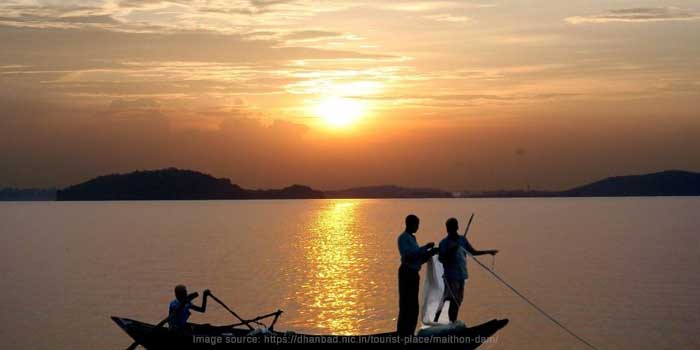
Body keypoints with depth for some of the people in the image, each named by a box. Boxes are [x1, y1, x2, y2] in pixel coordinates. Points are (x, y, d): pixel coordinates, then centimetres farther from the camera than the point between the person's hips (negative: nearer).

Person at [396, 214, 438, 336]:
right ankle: (403, 332, -10)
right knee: (406, 304, -11)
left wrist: (431, 253, 7)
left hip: (413, 273, 10)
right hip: (406, 272, -10)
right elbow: (408, 255, -22)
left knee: (413, 305, 12)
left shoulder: (412, 238, 20)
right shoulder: (403, 238, -8)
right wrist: (425, 248, -20)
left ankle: (408, 332, 18)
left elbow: (418, 259, 21)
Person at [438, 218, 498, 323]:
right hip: (451, 275, -6)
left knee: (458, 300, 10)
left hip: (461, 275, 6)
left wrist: (488, 252, 11)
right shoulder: (444, 243, -6)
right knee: (453, 300, -10)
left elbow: (473, 252, 18)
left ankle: (454, 322, 18)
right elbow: (441, 259, -12)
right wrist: (450, 251, -25)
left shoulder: (462, 240, 9)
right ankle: (452, 322, -7)